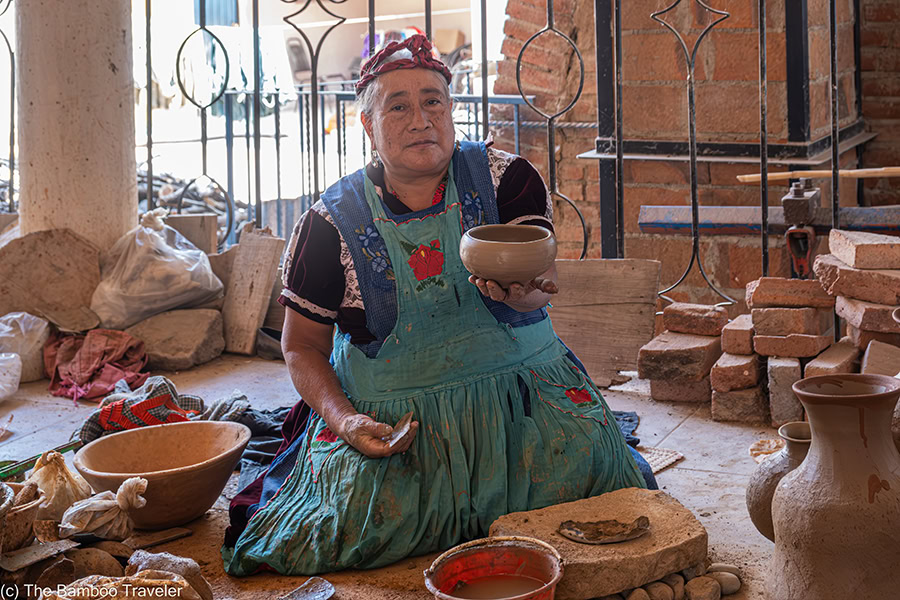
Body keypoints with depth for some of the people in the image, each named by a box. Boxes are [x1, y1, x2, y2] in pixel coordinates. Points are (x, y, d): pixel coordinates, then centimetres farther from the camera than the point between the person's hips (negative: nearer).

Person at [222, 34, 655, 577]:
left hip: (518, 386, 1)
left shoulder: (506, 177, 1)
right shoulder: (334, 220, -1)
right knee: (369, 517, -25)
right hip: (390, 413, 0)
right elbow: (302, 346, 5)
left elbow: (539, 279, -13)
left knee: (587, 458, -24)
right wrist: (343, 419, -14)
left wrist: (523, 292, -39)